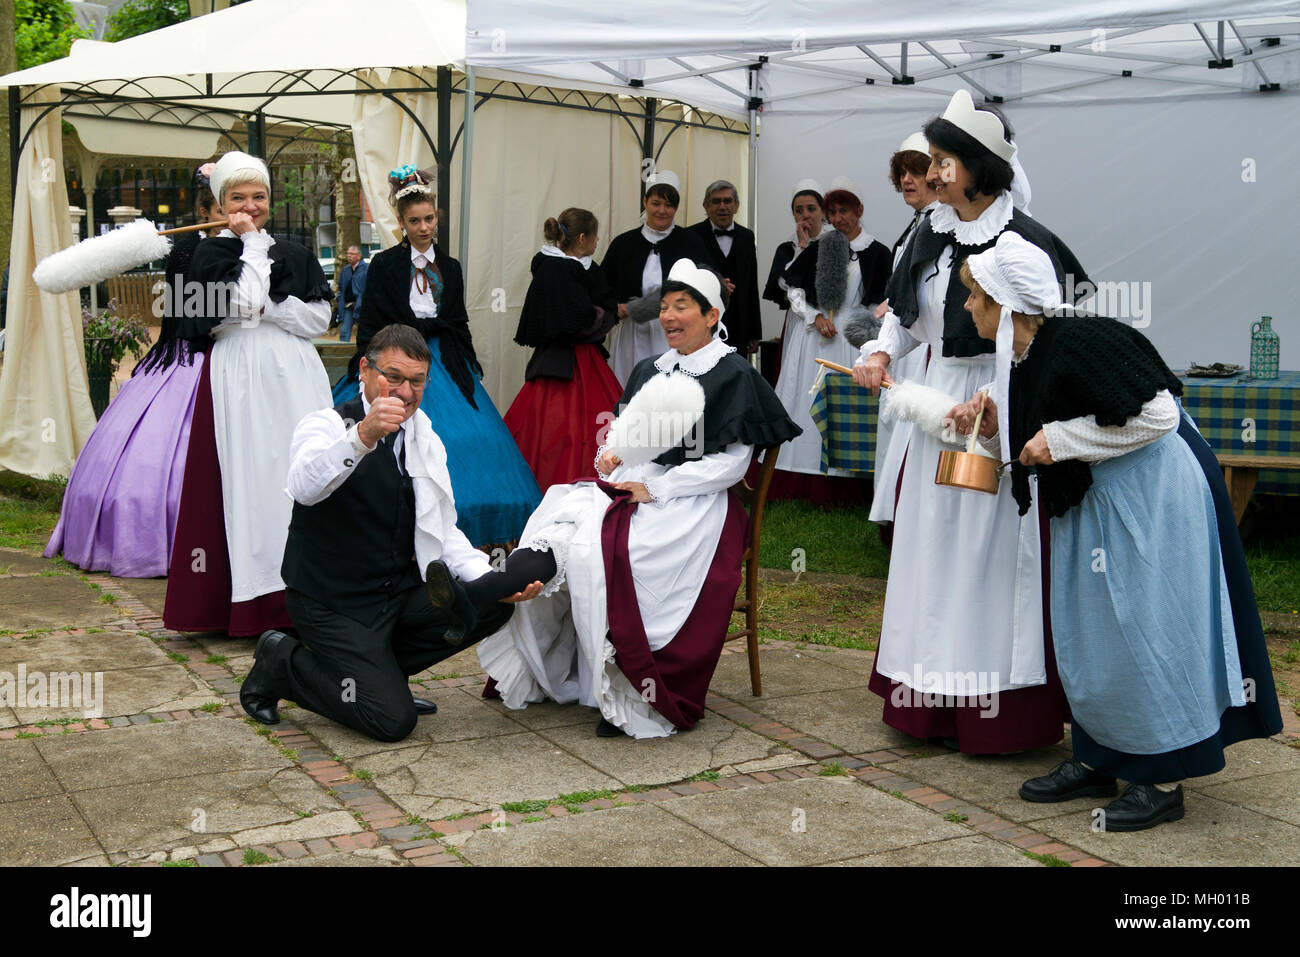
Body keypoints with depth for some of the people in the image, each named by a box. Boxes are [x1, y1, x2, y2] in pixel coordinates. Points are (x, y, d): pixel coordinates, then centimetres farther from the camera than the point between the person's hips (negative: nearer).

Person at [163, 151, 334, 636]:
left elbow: (319, 318, 7)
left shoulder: (294, 253, 15)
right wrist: (250, 243, -5)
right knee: (247, 476, -5)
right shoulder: (211, 253, 5)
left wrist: (269, 310, -5)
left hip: (295, 376, 3)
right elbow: (242, 302, -12)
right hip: (239, 374, -3)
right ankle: (252, 600, 0)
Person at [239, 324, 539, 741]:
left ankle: (380, 673, 4)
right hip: (334, 603, -7)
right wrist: (362, 435, -53)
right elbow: (304, 487, -35)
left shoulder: (426, 440, 8)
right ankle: (281, 664, 7)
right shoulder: (327, 424, -12)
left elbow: (443, 532, 9)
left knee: (492, 604, -13)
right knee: (393, 720, -16)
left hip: (402, 590, 7)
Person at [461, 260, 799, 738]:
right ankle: (475, 599, -41)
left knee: (597, 543, -32)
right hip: (629, 488, 7)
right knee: (559, 516, -23)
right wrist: (612, 455, 1)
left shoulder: (733, 376, -3)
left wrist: (655, 489, -15)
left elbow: (732, 463, -10)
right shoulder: (650, 371, 20)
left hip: (689, 503, -6)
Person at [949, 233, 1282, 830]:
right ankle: (1096, 760, 25)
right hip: (1091, 499, 10)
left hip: (1152, 494, -10)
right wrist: (992, 427, 1)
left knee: (1142, 627, -4)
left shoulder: (1078, 344, -24)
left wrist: (1060, 440, -21)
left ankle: (1164, 780, 8)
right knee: (1086, 627, 13)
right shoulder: (1020, 360, 4)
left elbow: (1156, 416, -25)